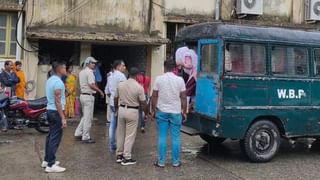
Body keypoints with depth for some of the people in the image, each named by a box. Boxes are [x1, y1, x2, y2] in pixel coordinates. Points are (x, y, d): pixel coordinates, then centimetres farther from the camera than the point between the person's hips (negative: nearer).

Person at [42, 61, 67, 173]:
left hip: (50, 110, 10)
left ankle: (47, 160, 25)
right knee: (55, 138, -5)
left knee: (50, 136, 17)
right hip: (56, 112, -10)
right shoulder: (58, 82, -18)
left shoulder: (50, 80, 11)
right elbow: (57, 101, -22)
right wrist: (63, 118, -22)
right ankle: (51, 165, -3)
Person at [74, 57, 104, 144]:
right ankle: (86, 137, 3)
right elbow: (91, 85, -23)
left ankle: (78, 133, 21)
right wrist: (100, 91, -17)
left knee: (85, 116, 20)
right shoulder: (90, 72, -15)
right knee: (88, 117, -2)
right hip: (89, 96, -9)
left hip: (82, 95, 10)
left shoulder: (81, 72, 14)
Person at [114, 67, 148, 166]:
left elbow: (116, 99, 9)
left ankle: (119, 155, 24)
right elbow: (143, 103, -9)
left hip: (121, 109, 5)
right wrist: (146, 114, 5)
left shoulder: (120, 84, 0)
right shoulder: (139, 87, -14)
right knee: (130, 135, 3)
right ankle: (126, 158, 6)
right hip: (132, 112, -5)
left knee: (120, 134, 15)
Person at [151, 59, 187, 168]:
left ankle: (161, 161, 10)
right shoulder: (180, 80, -3)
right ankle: (176, 162, 13)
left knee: (162, 137, 6)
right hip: (176, 112, 0)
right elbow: (183, 98, -2)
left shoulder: (159, 79, -4)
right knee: (175, 137, 7)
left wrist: (153, 110, 8)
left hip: (162, 112, 0)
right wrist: (184, 112, 7)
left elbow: (154, 96, -2)